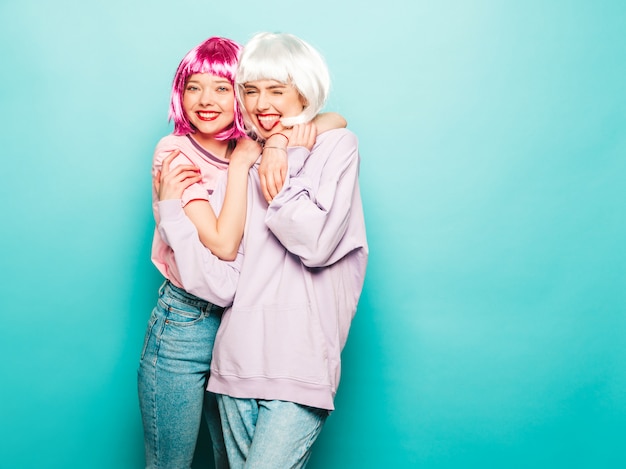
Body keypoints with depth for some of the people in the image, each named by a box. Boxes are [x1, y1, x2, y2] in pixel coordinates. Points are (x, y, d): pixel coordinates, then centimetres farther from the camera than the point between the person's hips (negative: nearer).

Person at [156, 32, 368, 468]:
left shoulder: (336, 145, 2)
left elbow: (316, 244, -14)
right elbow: (217, 280, 4)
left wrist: (286, 163, -6)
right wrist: (172, 204, 0)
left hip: (299, 363, -4)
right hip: (238, 359, 5)